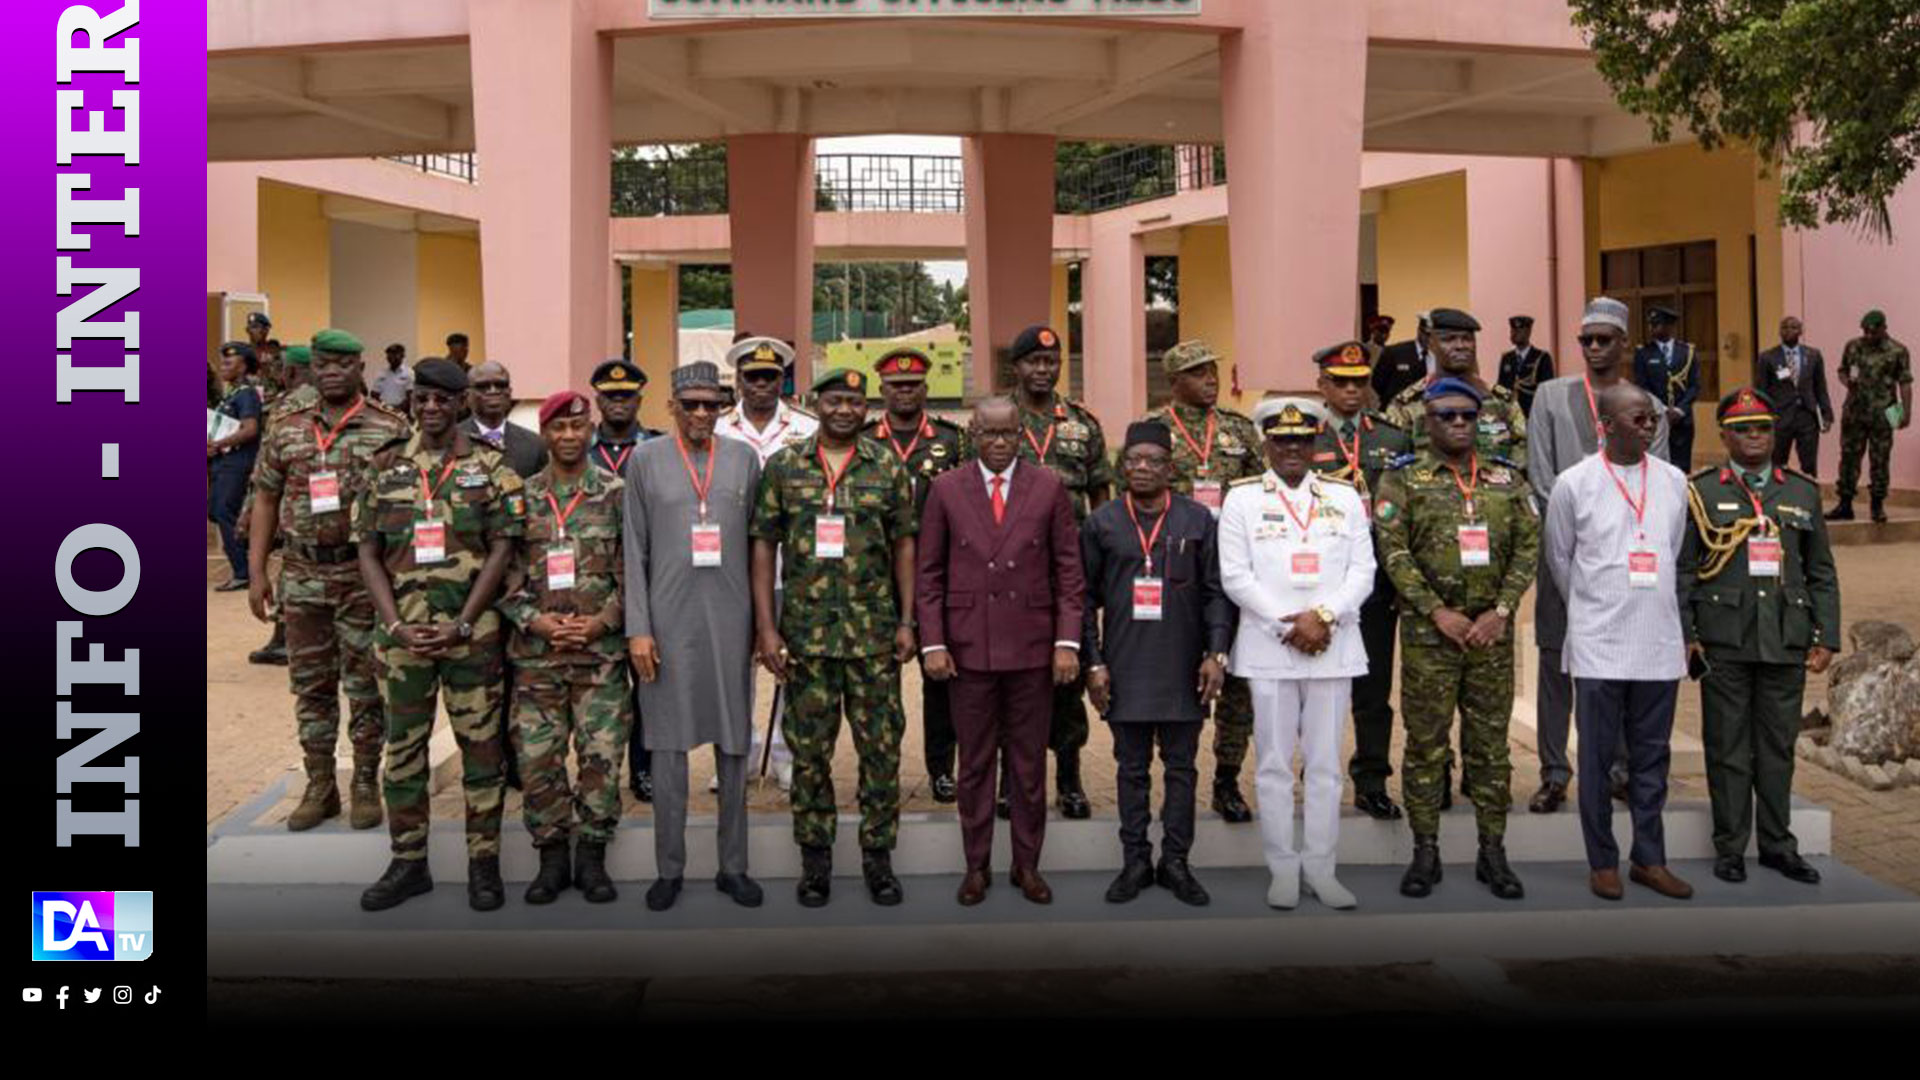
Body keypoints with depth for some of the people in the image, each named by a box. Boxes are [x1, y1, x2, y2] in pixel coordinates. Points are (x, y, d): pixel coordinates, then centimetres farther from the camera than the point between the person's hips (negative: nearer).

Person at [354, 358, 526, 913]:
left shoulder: (491, 468, 0)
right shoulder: (385, 467, 7)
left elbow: (501, 550, -3)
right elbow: (369, 553, 5)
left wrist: (461, 625, -11)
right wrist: (396, 624, -7)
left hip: (472, 631, -2)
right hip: (402, 631, 3)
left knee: (480, 743, 4)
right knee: (403, 747, 9)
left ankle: (484, 862, 15)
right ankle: (408, 863, 21)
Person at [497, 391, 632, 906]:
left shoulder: (616, 494, 3)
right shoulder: (520, 496, 6)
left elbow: (633, 571, 0)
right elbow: (504, 573, 4)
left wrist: (602, 621, -11)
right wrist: (536, 620, -9)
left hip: (601, 652, -1)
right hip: (535, 654, 1)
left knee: (602, 757, 1)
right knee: (536, 758, 3)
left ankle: (591, 856, 16)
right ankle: (552, 858, 18)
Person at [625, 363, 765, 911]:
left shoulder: (744, 458, 6)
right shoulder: (646, 459, 4)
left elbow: (757, 547, 8)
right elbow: (635, 551, 2)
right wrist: (638, 629, -3)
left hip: (730, 621, 1)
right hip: (670, 620, -1)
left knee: (734, 745, 7)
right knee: (669, 746, 4)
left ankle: (733, 865, 18)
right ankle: (669, 868, 16)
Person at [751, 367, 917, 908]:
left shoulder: (889, 468, 3)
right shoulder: (784, 467, 2)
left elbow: (904, 546, 6)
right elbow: (764, 546, 2)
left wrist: (907, 621, 0)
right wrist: (766, 628, -3)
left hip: (874, 634, 0)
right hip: (806, 634, 0)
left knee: (881, 747, 5)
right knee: (809, 750, 7)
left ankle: (878, 854, 19)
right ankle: (815, 857, 21)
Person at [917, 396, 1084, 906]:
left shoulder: (1049, 489, 3)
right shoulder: (946, 490, 3)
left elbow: (1069, 572, 3)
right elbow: (930, 574, 4)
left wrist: (1067, 642, -5)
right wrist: (932, 643, -3)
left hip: (1032, 649, 0)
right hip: (968, 648, 0)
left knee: (1029, 763, 8)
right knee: (974, 763, 8)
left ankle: (1027, 864, 21)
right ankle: (977, 866, 20)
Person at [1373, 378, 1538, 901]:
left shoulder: (1507, 478, 10)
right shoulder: (1403, 478, 1)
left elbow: (1528, 546, 4)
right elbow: (1393, 550, -7)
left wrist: (1501, 611, -7)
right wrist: (1437, 611, -13)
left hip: (1492, 631, 3)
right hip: (1428, 631, -2)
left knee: (1490, 742, 8)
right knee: (1426, 743, 3)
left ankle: (1493, 851, 17)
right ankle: (1425, 851, 12)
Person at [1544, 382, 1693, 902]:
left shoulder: (1674, 480, 6)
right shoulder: (1574, 482, -4)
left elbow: (1671, 553, 17)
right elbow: (1559, 559, 6)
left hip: (1660, 643, 3)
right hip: (1598, 645, -3)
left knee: (1651, 757, 10)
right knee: (1597, 758, 3)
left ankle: (1649, 860, 19)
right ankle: (1603, 861, 14)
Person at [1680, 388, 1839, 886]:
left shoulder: (1803, 492, 11)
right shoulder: (1700, 492, 3)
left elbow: (1822, 574, 12)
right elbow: (1681, 570, 1)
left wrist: (1826, 639, 5)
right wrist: (1685, 635, -6)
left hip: (1786, 642, 3)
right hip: (1724, 642, -2)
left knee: (1778, 744, 9)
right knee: (1728, 746, 3)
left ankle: (1778, 844, 20)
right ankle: (1730, 848, 12)